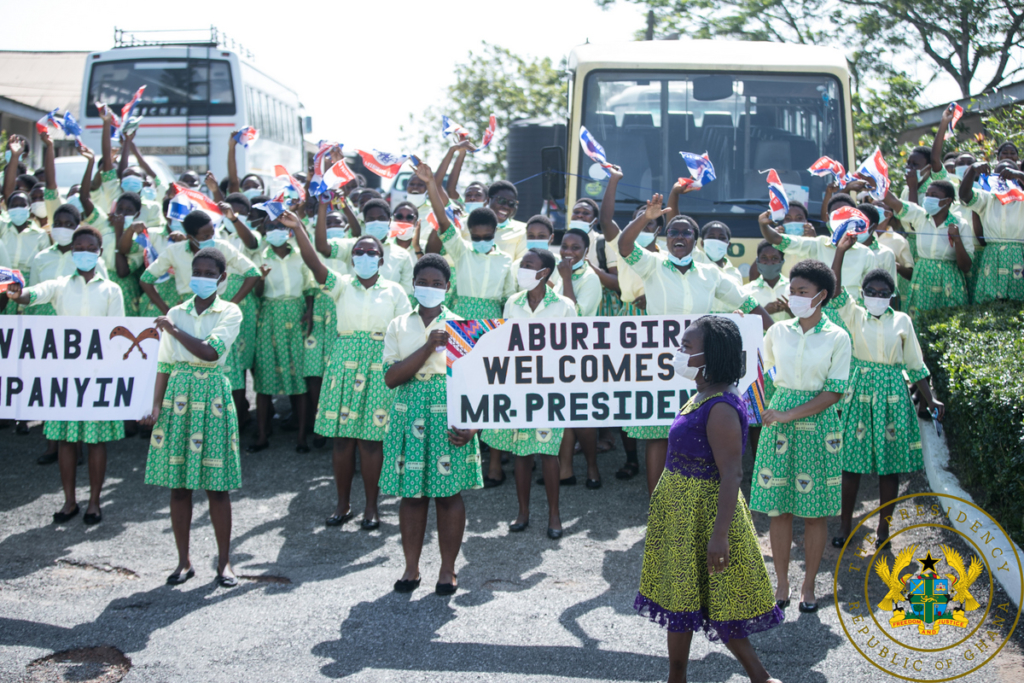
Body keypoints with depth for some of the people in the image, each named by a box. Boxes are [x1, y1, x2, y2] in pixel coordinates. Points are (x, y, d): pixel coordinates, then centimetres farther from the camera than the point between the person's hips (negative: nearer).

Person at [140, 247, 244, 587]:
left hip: (212, 396, -3)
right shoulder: (176, 313, 9)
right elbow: (164, 364, 7)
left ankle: (224, 561, 11)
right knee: (178, 484, 5)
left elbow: (212, 352, -17)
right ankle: (184, 560, 16)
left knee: (217, 484, 0)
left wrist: (175, 330, -10)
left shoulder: (230, 312, -1)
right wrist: (156, 406, -3)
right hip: (178, 394, 3)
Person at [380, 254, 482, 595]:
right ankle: (411, 567, 17)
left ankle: (448, 569, 14)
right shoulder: (399, 326, 7)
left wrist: (472, 424, -11)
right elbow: (391, 377, -6)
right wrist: (429, 347, -15)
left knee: (449, 493, 2)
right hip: (409, 413, 2)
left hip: (448, 416, -1)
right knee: (411, 493, 5)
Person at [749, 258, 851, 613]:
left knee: (815, 510, 4)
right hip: (779, 418, 2)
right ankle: (782, 584, 17)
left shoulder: (837, 338, -4)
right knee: (778, 507, 4)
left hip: (818, 421, -2)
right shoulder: (778, 331, 4)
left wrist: (789, 415, -15)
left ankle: (808, 586, 17)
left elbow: (834, 393, -9)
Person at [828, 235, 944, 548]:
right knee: (851, 461, 1)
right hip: (859, 391, -1)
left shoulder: (902, 321, 4)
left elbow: (915, 364, 8)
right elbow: (835, 294, -14)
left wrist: (929, 400, 4)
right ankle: (845, 523, 14)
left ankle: (883, 526, 18)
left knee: (890, 464, 5)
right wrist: (840, 252, -21)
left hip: (892, 393, 1)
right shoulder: (854, 316, 3)